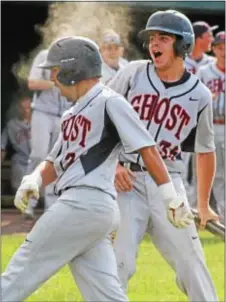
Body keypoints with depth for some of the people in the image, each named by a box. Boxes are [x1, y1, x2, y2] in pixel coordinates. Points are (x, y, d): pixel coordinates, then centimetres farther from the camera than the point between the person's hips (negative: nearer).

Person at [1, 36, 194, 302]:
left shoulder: (109, 102, -4)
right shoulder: (72, 115, 23)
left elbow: (147, 149, -8)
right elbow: (55, 163, 25)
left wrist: (171, 198, -13)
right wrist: (34, 180, 2)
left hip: (87, 203, -9)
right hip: (78, 203, 9)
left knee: (22, 273, -7)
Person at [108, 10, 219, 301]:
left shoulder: (199, 95, 5)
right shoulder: (133, 73, 1)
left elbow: (205, 151, 16)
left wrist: (203, 206, 20)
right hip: (126, 181, -2)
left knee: (190, 261, -1)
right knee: (120, 263, -10)